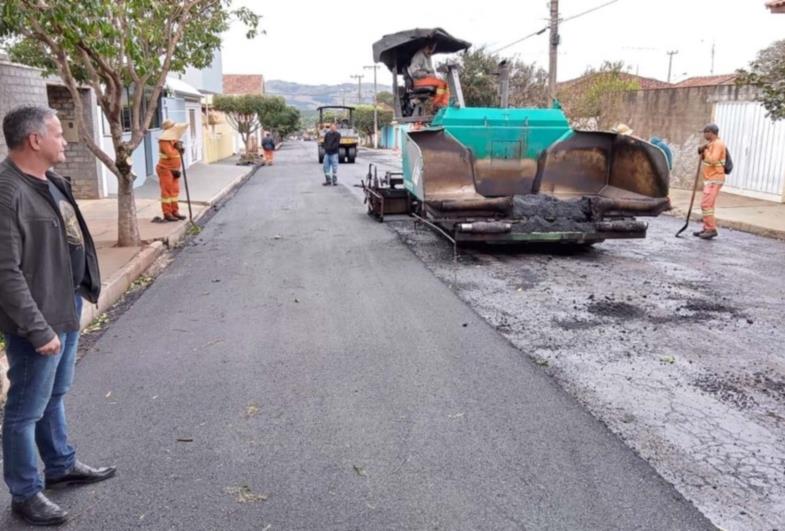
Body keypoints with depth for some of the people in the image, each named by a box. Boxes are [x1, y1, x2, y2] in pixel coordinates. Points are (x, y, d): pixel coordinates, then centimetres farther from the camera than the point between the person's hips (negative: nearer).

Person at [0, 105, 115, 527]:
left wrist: (80, 294, 18)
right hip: (39, 320, -9)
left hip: (66, 308, 9)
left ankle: (61, 466, 40)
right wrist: (38, 329, -25)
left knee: (54, 395, 23)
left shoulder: (49, 181, 8)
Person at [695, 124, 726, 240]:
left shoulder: (717, 144, -14)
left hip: (714, 179, -10)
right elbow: (707, 158, 21)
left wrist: (705, 151, -11)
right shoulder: (712, 144, 18)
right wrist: (703, 152, 4)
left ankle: (711, 229, -13)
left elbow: (712, 160, -24)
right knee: (708, 205, 12)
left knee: (706, 204, -14)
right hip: (710, 179, 10)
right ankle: (707, 228, 16)